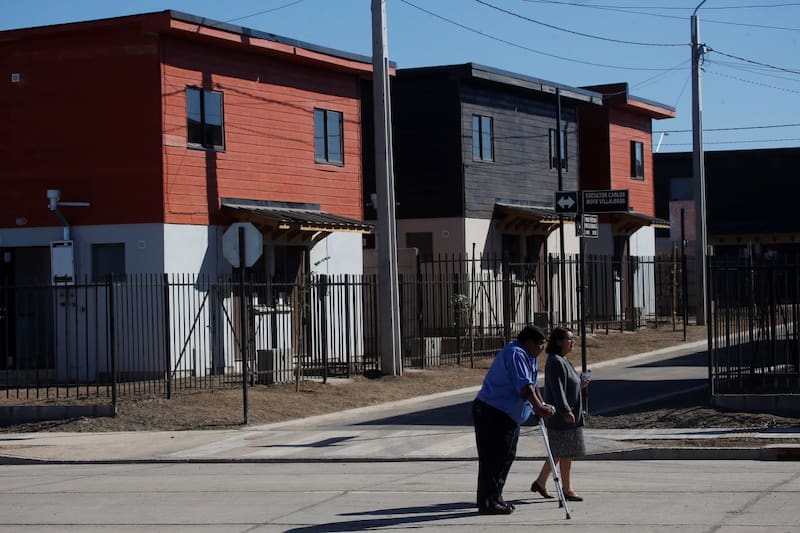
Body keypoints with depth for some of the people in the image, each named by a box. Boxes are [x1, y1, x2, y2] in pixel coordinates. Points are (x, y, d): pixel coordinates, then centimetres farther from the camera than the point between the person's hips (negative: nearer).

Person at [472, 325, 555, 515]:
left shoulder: (528, 357, 15)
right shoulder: (515, 354, -19)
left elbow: (532, 384, 24)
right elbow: (524, 386, -29)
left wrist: (542, 405, 14)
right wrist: (539, 407, -36)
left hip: (509, 416, 11)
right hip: (492, 413, -11)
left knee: (506, 457, 15)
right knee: (493, 458, -10)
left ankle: (495, 499, 23)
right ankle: (488, 503, -8)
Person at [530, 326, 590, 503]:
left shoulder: (563, 361, 16)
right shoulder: (555, 362, -16)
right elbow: (557, 389, -23)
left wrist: (580, 385, 11)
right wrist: (566, 411, -27)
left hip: (569, 415, 10)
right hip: (561, 416, -10)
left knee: (559, 453, 15)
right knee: (565, 453, -2)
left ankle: (540, 482, 22)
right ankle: (567, 489, 5)